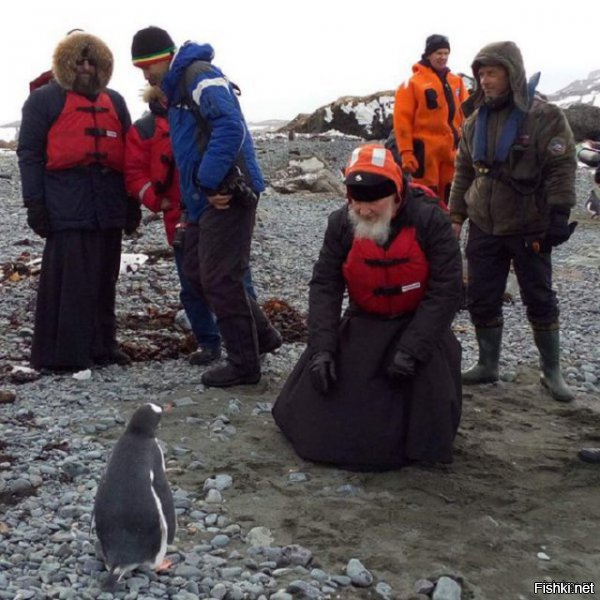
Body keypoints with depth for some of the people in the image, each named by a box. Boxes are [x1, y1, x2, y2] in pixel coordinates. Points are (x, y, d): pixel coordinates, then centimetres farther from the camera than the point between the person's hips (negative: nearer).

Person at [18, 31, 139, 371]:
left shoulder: (115, 102, 21)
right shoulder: (44, 100, 5)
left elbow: (128, 154, 23)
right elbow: (30, 153, 0)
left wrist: (133, 202, 16)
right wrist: (35, 203, -9)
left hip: (109, 206, 5)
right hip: (67, 206, -5)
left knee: (104, 279, 8)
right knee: (69, 279, -8)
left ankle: (102, 346, 17)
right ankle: (62, 353, -2)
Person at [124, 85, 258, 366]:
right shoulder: (143, 130, 5)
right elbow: (135, 175, 0)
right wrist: (161, 202, -13)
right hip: (182, 223, 1)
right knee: (192, 287, 7)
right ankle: (207, 342, 20)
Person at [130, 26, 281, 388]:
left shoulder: (199, 75, -11)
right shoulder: (176, 88, 20)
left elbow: (230, 127, -25)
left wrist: (210, 181, -23)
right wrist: (199, 191, 13)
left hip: (227, 194, -10)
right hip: (204, 198, 10)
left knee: (219, 279, -5)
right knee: (197, 272, 14)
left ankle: (244, 365, 7)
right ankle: (261, 335, 24)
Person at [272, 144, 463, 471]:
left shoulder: (430, 221, -23)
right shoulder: (341, 224, -13)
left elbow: (446, 290, -23)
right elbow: (324, 285, -11)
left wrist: (412, 349, -28)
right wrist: (322, 347, -22)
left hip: (419, 321, -3)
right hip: (365, 321, 3)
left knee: (428, 368, -24)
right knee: (320, 373, -5)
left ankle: (425, 442, 6)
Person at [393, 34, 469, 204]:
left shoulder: (456, 81, 12)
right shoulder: (413, 82, -4)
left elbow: (465, 115, 16)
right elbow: (402, 119, -7)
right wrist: (405, 151, -13)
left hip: (452, 150, 5)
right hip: (425, 149, -5)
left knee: (450, 198, 11)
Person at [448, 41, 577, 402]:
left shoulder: (545, 117, -11)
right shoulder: (475, 121, 6)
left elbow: (562, 169, -12)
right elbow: (464, 172, 13)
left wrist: (559, 216, -17)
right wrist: (457, 216, 11)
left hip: (529, 229, -5)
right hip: (484, 228, 5)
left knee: (540, 300, 4)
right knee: (482, 300, 7)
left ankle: (552, 371, 16)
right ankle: (488, 365, 21)